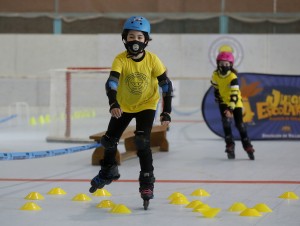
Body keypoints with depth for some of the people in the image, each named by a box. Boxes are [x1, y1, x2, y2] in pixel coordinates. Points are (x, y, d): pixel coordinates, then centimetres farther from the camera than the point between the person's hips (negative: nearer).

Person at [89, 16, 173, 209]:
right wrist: (113, 104, -50)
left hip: (146, 105, -2)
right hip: (124, 106, 2)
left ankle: (147, 182, -9)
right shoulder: (121, 60, -20)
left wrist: (167, 112, -16)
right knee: (109, 140, 8)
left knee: (142, 140, -21)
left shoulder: (152, 60, -19)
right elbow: (112, 82, -33)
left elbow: (166, 85, -12)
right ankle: (108, 171, 38)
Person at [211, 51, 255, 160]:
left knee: (240, 124, -5)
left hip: (235, 102, -3)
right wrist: (217, 95, 9)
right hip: (223, 102, 3)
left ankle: (248, 147, 8)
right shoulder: (215, 75, -11)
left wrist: (231, 109, -43)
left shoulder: (233, 77, -28)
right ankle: (230, 146, -7)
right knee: (226, 122, -15)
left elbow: (234, 94, -35)